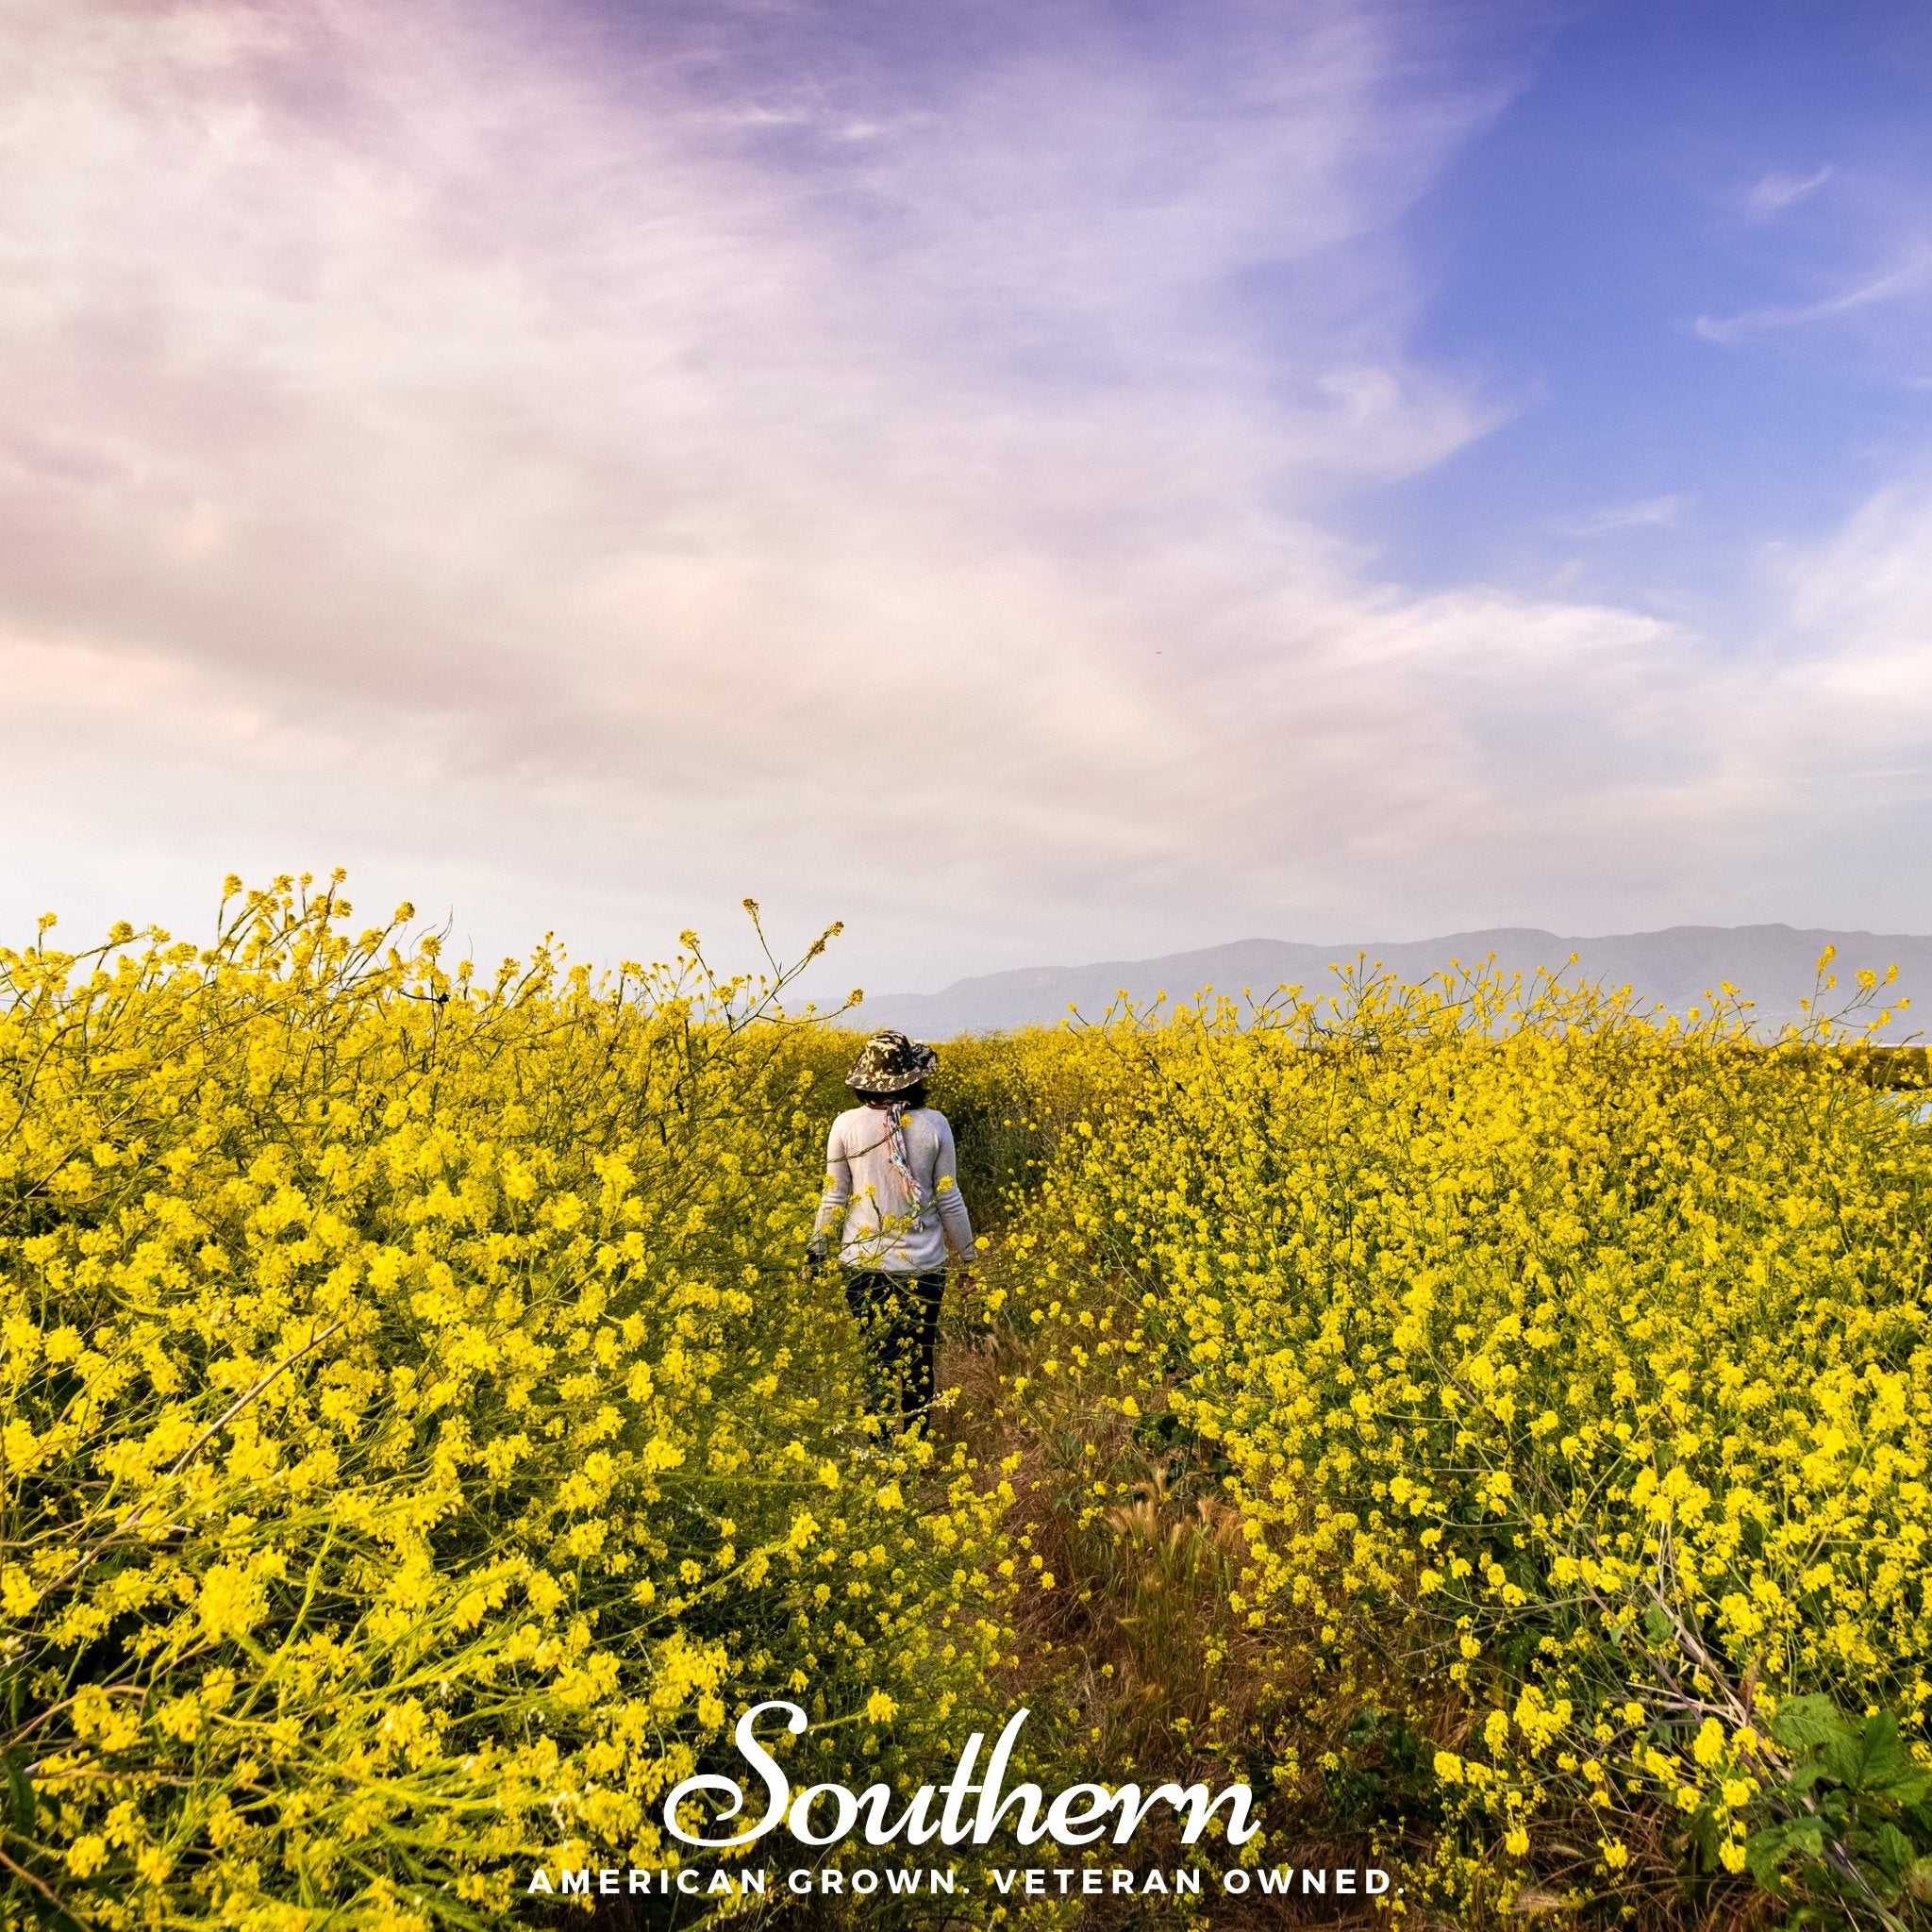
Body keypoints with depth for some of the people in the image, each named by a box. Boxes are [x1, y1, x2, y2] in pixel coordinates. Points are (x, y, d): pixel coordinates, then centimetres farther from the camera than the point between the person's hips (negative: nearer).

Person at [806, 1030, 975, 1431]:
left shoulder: (847, 1125, -6)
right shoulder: (934, 1124, -7)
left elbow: (834, 1198, 0)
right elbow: (949, 1200, -1)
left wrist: (817, 1250, 14)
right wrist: (966, 1256, 11)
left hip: (863, 1262, 0)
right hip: (923, 1263, 0)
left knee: (878, 1358, 8)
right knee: (919, 1362, 12)